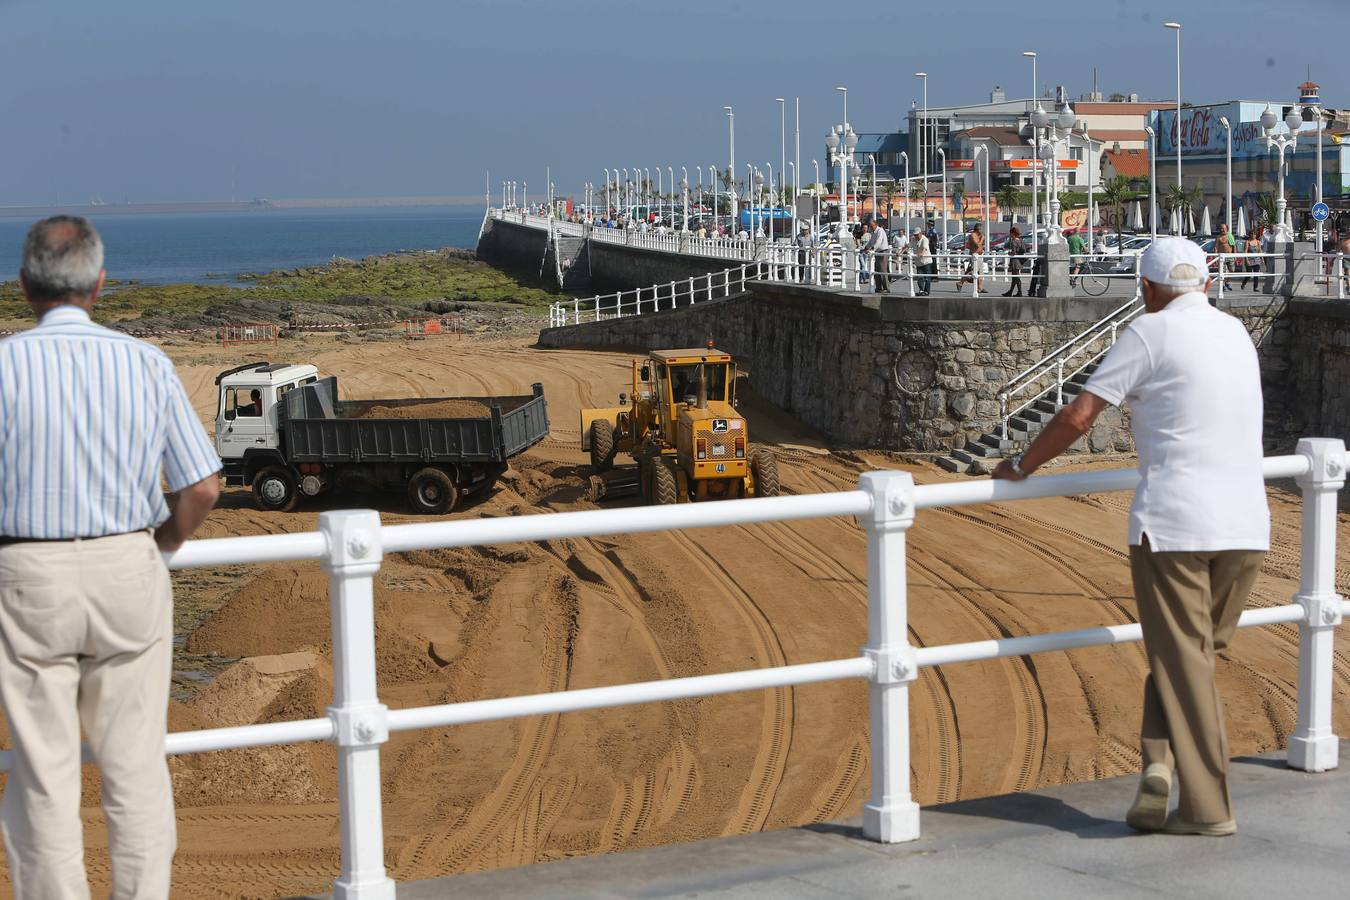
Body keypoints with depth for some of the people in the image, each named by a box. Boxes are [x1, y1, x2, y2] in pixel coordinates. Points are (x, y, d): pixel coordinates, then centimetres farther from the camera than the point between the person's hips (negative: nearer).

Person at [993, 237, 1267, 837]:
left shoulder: (1150, 333, -4)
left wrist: (1021, 466, 7)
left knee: (1182, 663, 2)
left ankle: (1207, 806, 0)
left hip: (1173, 522, -5)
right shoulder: (1236, 334, 15)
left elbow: (1078, 417, -7)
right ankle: (1160, 761, 3)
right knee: (1197, 655, 16)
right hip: (1245, 525, 6)